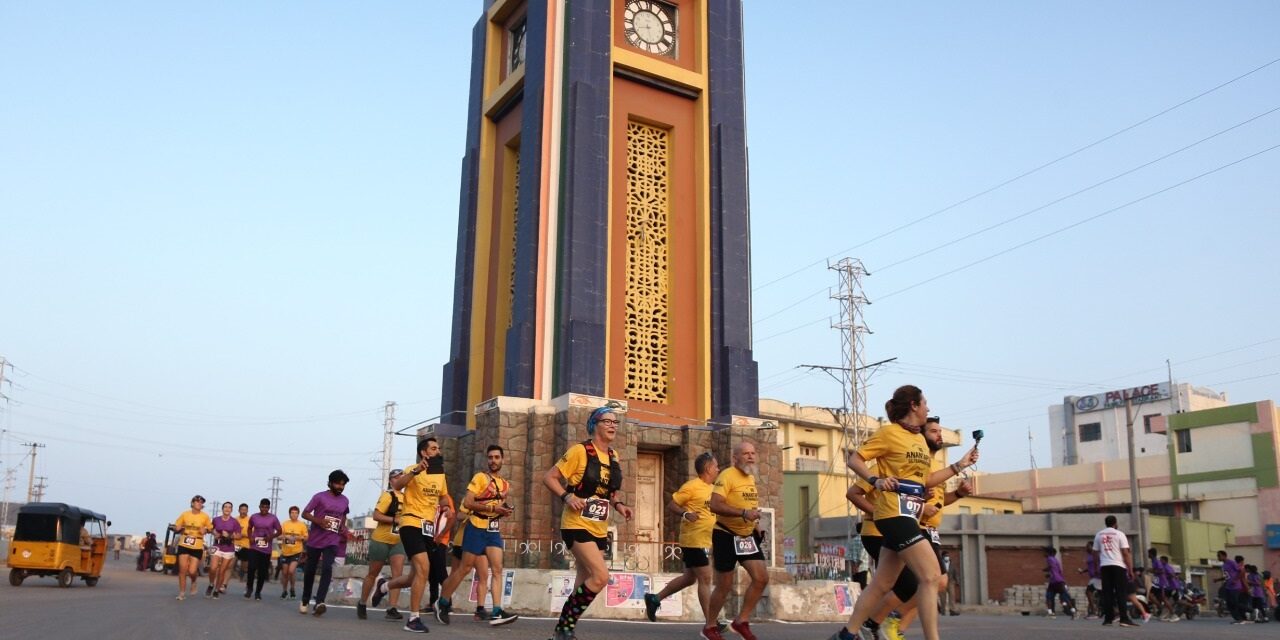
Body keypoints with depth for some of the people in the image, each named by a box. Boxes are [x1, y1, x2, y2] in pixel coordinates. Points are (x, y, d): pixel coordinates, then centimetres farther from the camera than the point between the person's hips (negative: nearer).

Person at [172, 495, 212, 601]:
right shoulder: (184, 514, 2)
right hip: (184, 545, 1)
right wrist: (178, 529, -12)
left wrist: (206, 530, -11)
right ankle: (182, 593, 13)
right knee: (182, 569, -2)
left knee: (192, 571, -8)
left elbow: (210, 528, 11)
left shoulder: (205, 516, 0)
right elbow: (176, 528, 10)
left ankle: (193, 582, 28)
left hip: (197, 547, -1)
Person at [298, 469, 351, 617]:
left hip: (332, 542, 2)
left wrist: (343, 526, 7)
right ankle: (304, 601, 29)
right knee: (310, 570, 9)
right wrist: (319, 521, -23)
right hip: (315, 540, -2)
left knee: (327, 568, -18)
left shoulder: (345, 501, 7)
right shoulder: (319, 497, -7)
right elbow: (305, 513, -7)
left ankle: (318, 603, -26)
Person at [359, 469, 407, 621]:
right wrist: (395, 520, -28)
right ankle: (362, 604, 28)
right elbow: (376, 515, -23)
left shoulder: (406, 497, 6)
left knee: (398, 574, -9)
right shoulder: (388, 496, -14)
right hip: (381, 540, -5)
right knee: (373, 574, 10)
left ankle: (391, 608, -10)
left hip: (398, 542, 5)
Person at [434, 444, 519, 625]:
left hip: (494, 530, 6)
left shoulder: (506, 484, 13)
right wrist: (492, 508, -22)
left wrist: (505, 511, 3)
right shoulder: (480, 477, -7)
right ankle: (442, 602, 18)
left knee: (497, 569, -7)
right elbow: (467, 502, -16)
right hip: (477, 528, -6)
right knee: (465, 568, 0)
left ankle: (497, 612, -13)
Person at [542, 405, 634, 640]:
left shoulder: (614, 456, 10)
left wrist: (618, 505, 3)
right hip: (577, 525, -8)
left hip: (599, 530, 8)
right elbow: (549, 477, -10)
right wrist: (567, 496, -25)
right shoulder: (580, 451, -11)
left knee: (585, 584, 10)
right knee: (601, 576, -20)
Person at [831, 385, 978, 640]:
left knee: (882, 584, 11)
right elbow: (854, 459, -7)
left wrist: (959, 465, 18)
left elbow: (925, 481, 22)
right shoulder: (890, 432, -6)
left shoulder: (920, 439, 19)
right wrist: (876, 481, -22)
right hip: (895, 513, -9)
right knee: (931, 576, -15)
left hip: (909, 516, 9)